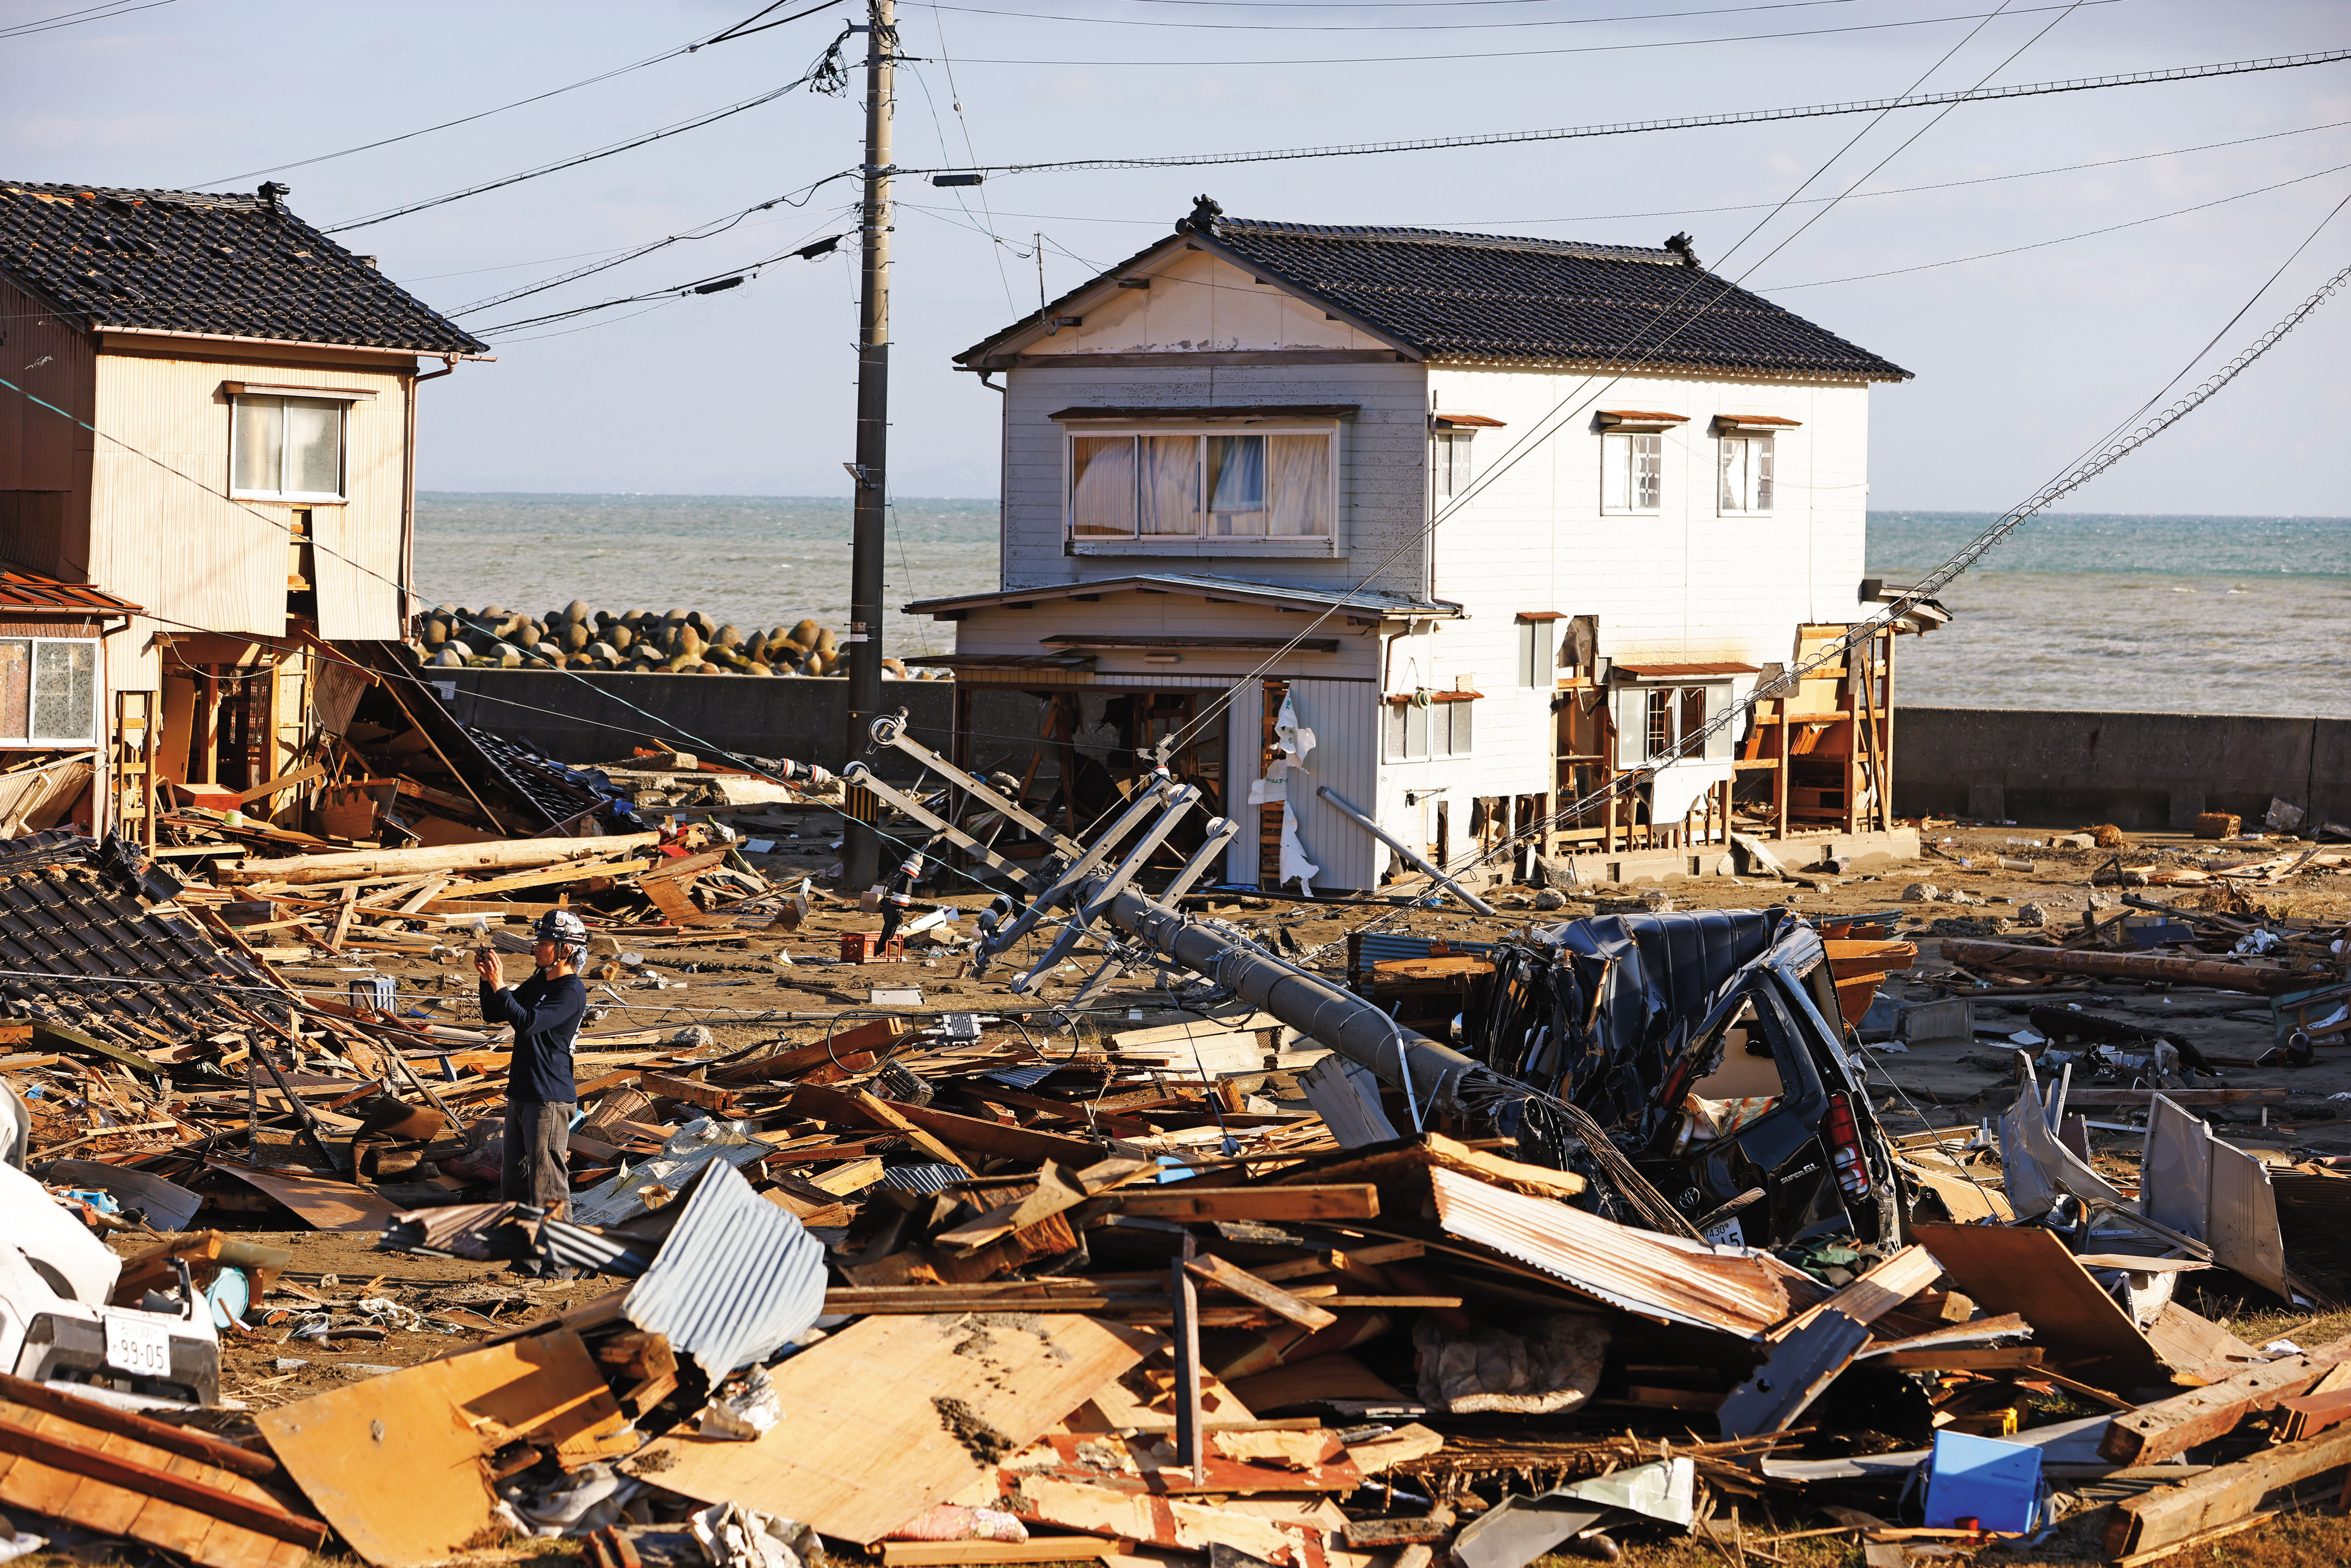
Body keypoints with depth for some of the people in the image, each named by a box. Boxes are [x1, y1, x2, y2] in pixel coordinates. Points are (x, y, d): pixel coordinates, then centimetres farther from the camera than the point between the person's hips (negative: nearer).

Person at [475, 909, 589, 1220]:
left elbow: (528, 1023, -26)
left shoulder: (572, 992, -15)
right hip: (521, 1094, 9)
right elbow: (493, 1015, 16)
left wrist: (498, 985, -25)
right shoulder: (540, 982, 12)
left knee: (547, 1184, -6)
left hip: (549, 1099, -9)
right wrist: (487, 980, 0)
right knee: (513, 1177, 17)